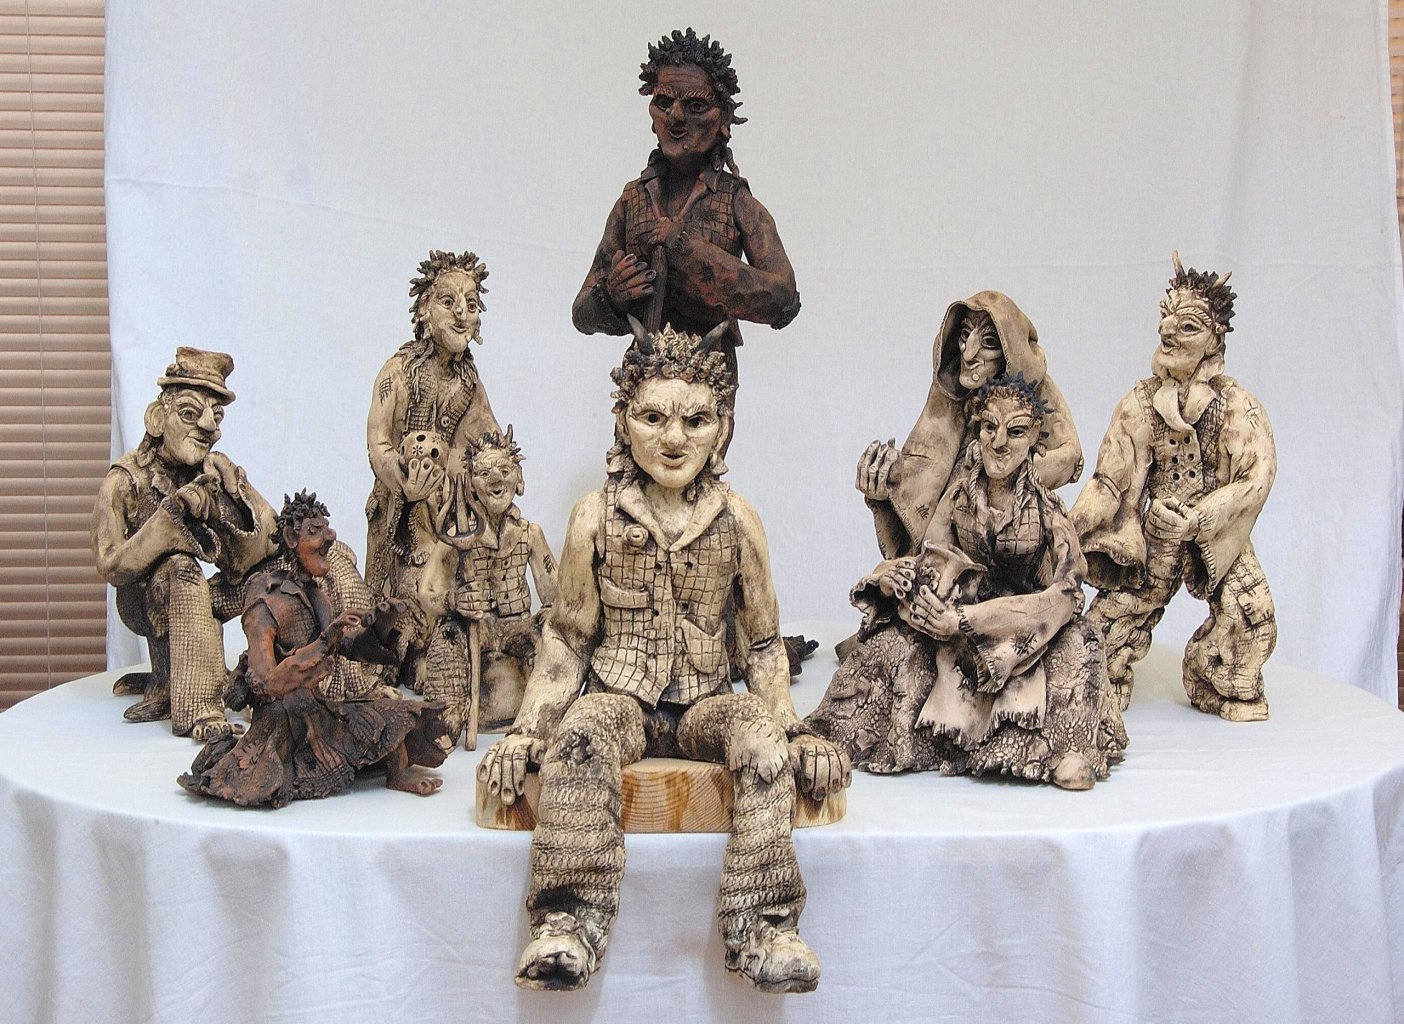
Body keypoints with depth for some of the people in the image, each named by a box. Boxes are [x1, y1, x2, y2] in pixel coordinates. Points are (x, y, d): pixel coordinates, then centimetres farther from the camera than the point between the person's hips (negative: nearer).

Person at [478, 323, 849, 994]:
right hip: (619, 695, 0)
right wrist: (527, 730, -7)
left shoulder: (736, 520, 3)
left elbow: (764, 644, 8)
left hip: (705, 700, 1)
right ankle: (568, 927, -30)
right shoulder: (596, 517, 1)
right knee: (578, 742, -34)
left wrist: (794, 730, -4)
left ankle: (763, 928, -26)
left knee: (764, 744, -31)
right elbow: (565, 639, 5)